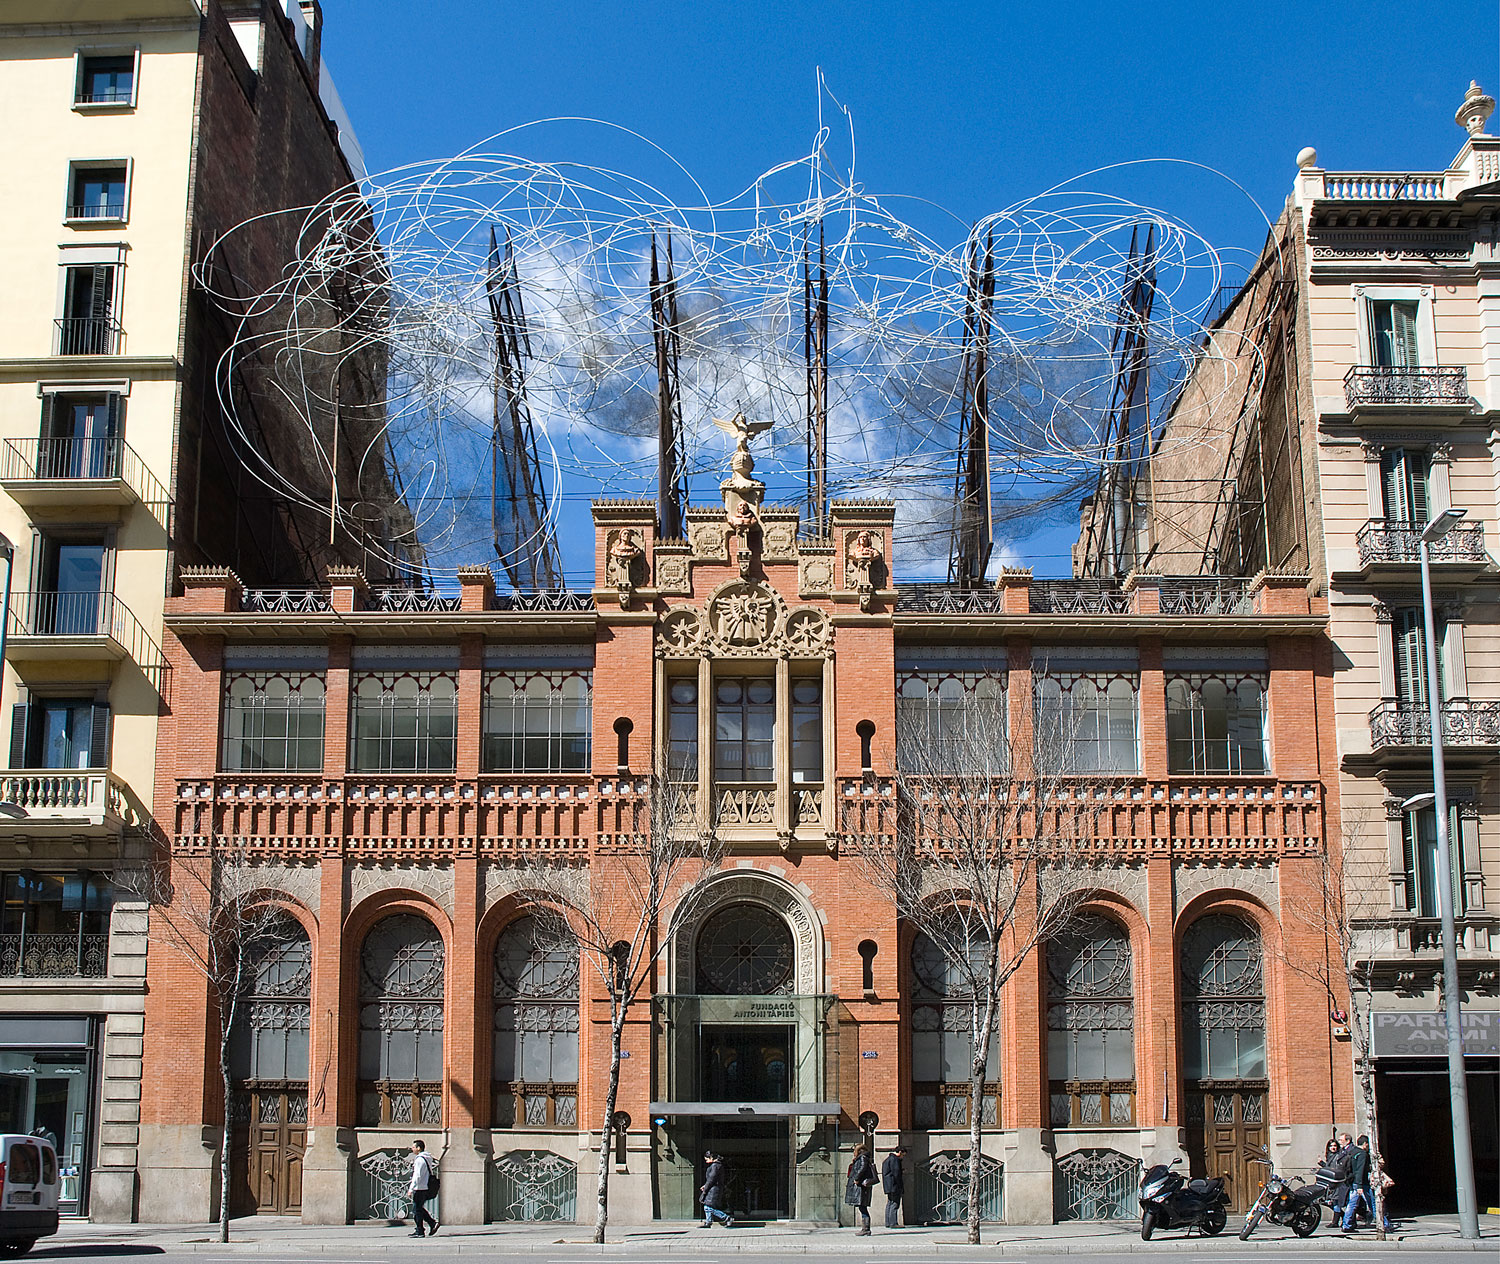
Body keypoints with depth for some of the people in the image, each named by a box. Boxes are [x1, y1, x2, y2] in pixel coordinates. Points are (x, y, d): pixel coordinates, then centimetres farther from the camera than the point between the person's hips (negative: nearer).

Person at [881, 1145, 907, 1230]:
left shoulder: (888, 1158, 21)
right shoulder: (894, 1159, -12)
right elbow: (896, 1173, -18)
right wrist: (900, 1185, -14)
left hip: (888, 1186, 11)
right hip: (894, 1184, -11)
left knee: (890, 1203, 12)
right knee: (895, 1204, -11)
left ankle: (888, 1223, 14)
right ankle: (893, 1223, -14)